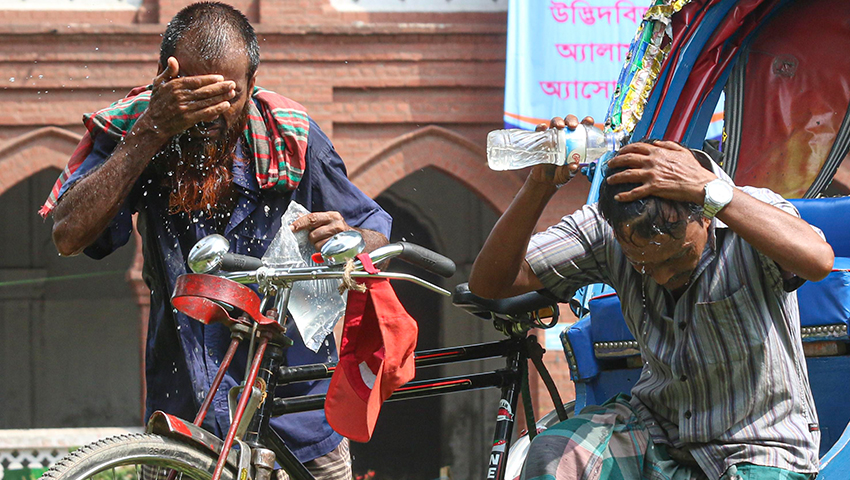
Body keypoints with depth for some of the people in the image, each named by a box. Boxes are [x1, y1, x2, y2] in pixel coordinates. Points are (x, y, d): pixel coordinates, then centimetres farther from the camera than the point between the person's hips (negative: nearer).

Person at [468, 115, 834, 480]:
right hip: (657, 425, 2)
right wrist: (538, 186, -27)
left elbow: (817, 260, -44)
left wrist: (707, 187, -42)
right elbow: (489, 283, -13)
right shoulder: (605, 232, -11)